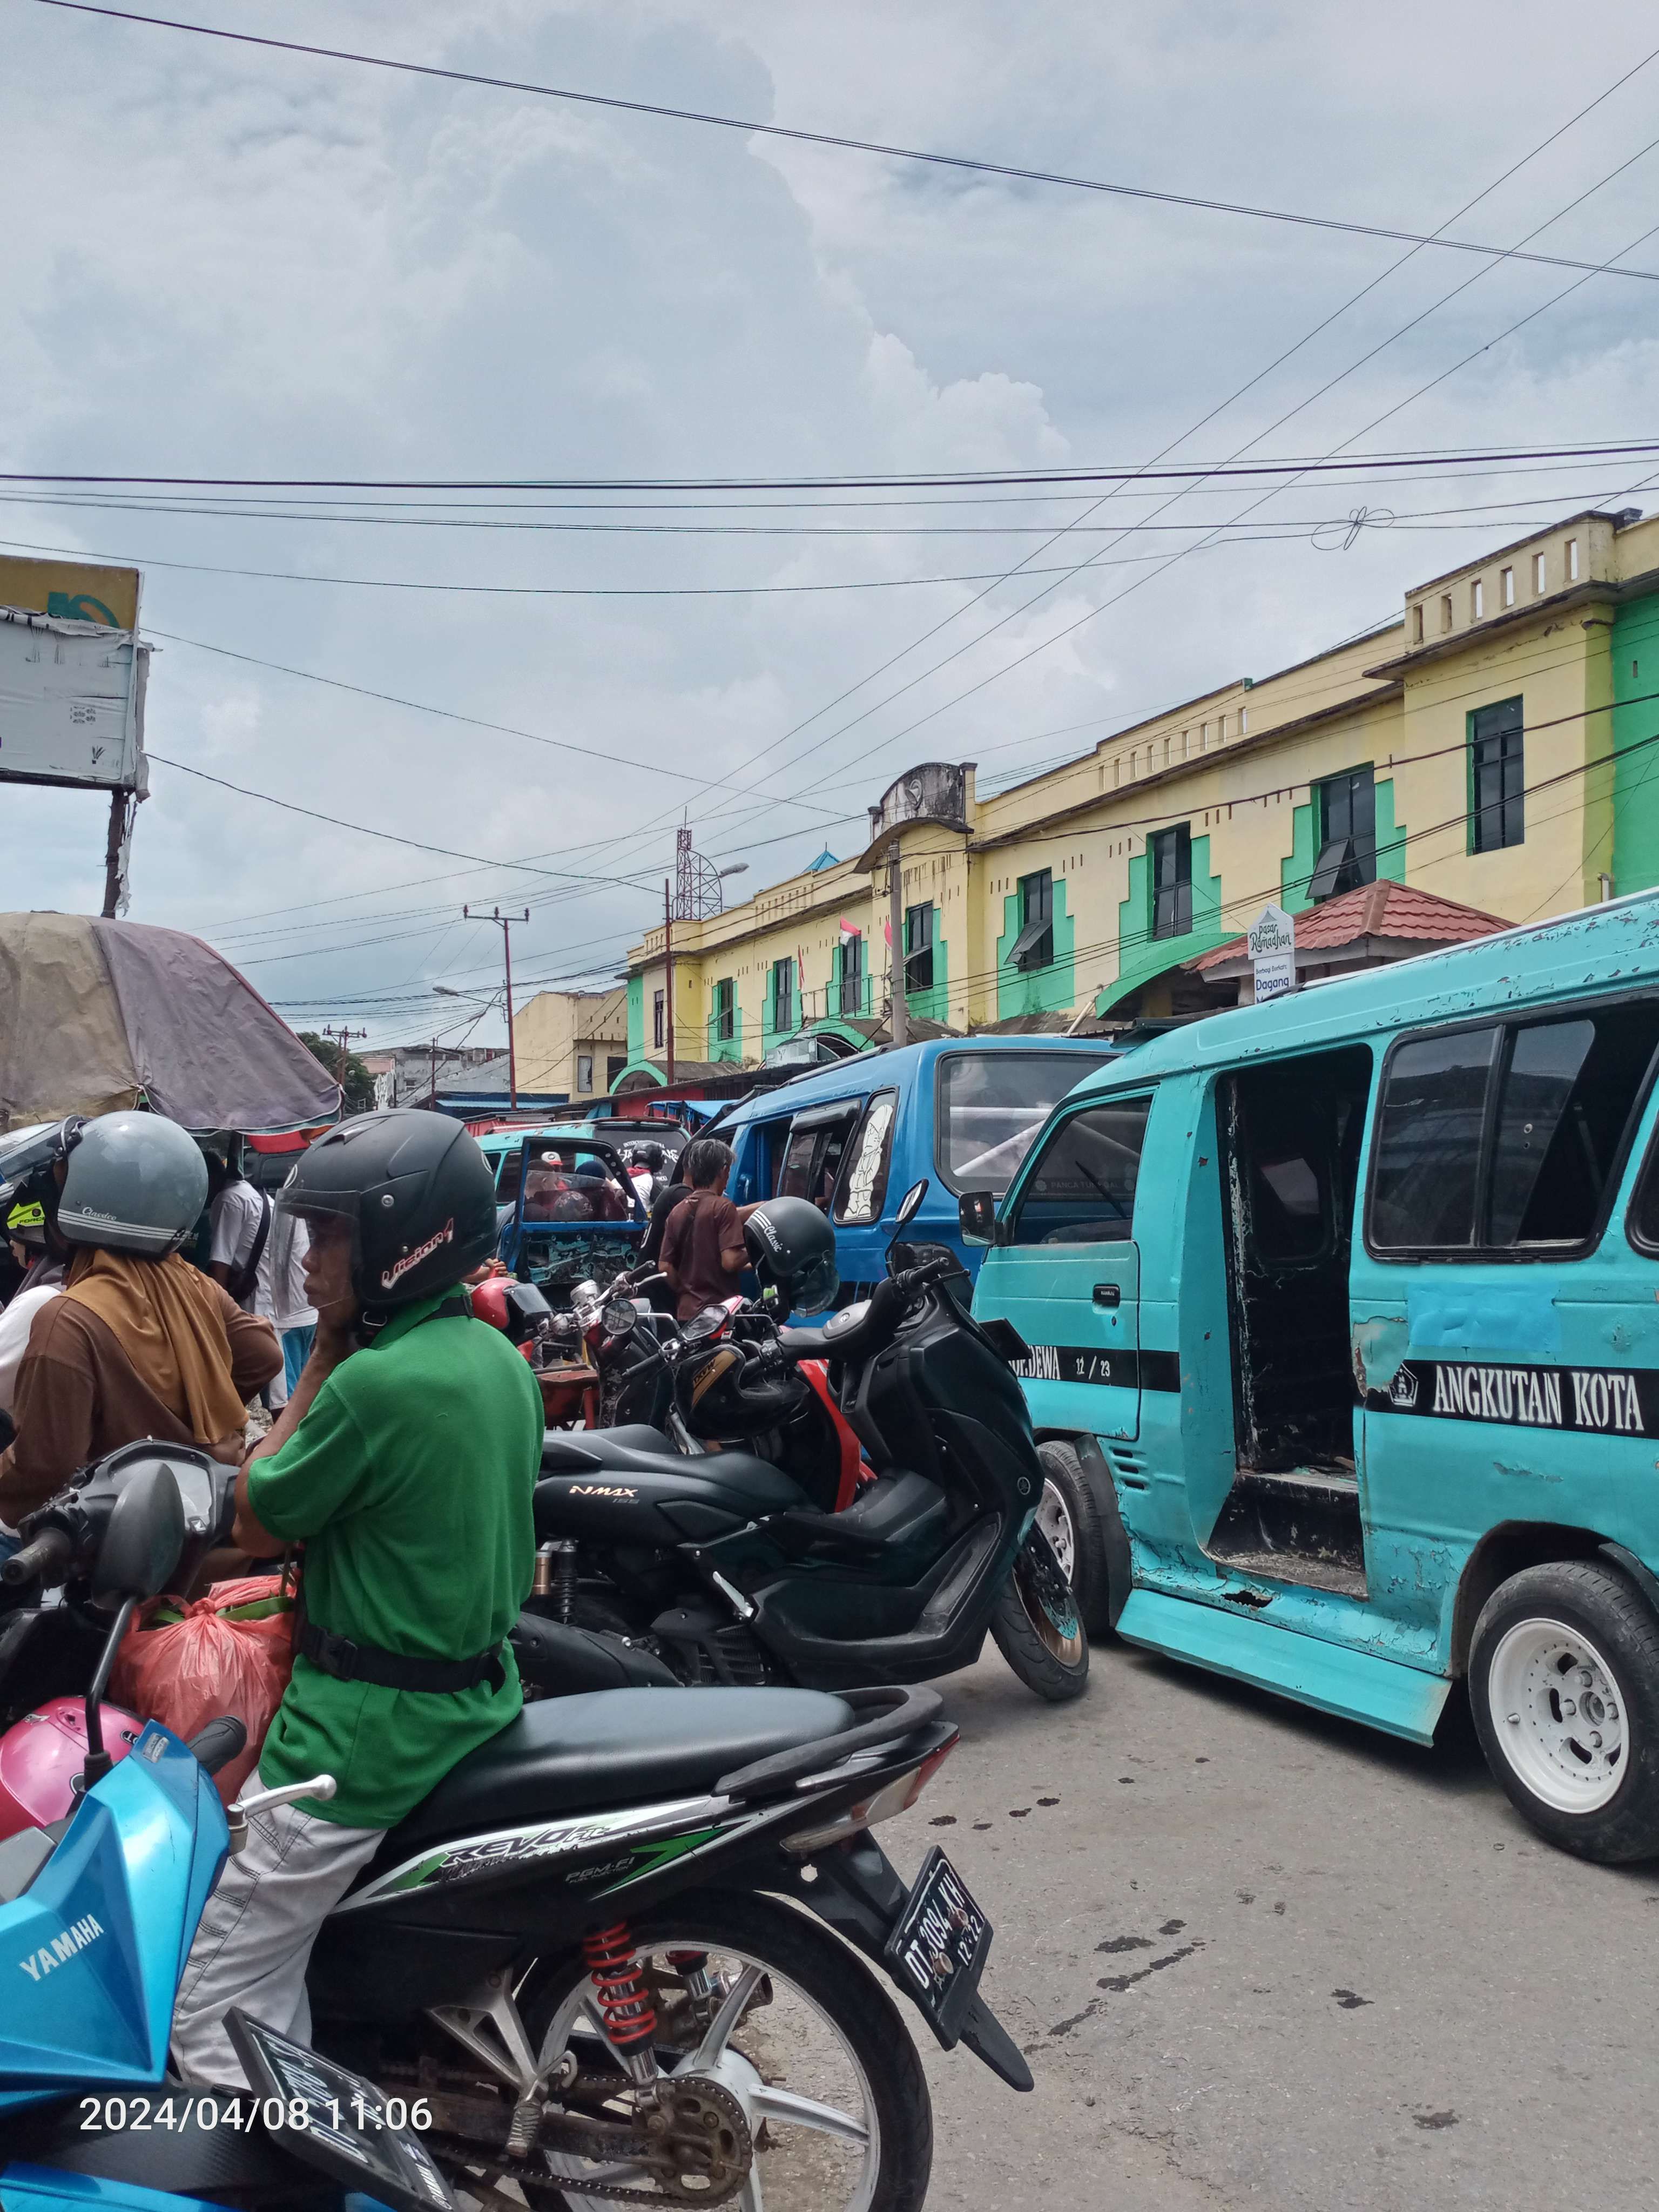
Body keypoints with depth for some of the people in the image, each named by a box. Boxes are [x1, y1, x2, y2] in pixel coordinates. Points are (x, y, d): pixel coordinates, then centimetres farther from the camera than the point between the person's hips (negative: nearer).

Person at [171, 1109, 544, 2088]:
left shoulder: (374, 1382, -24)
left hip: (364, 1731, -9)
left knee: (220, 2002, 4)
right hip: (477, 1699, 9)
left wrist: (323, 1357, -8)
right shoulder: (503, 1358, 4)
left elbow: (256, 1525, -10)